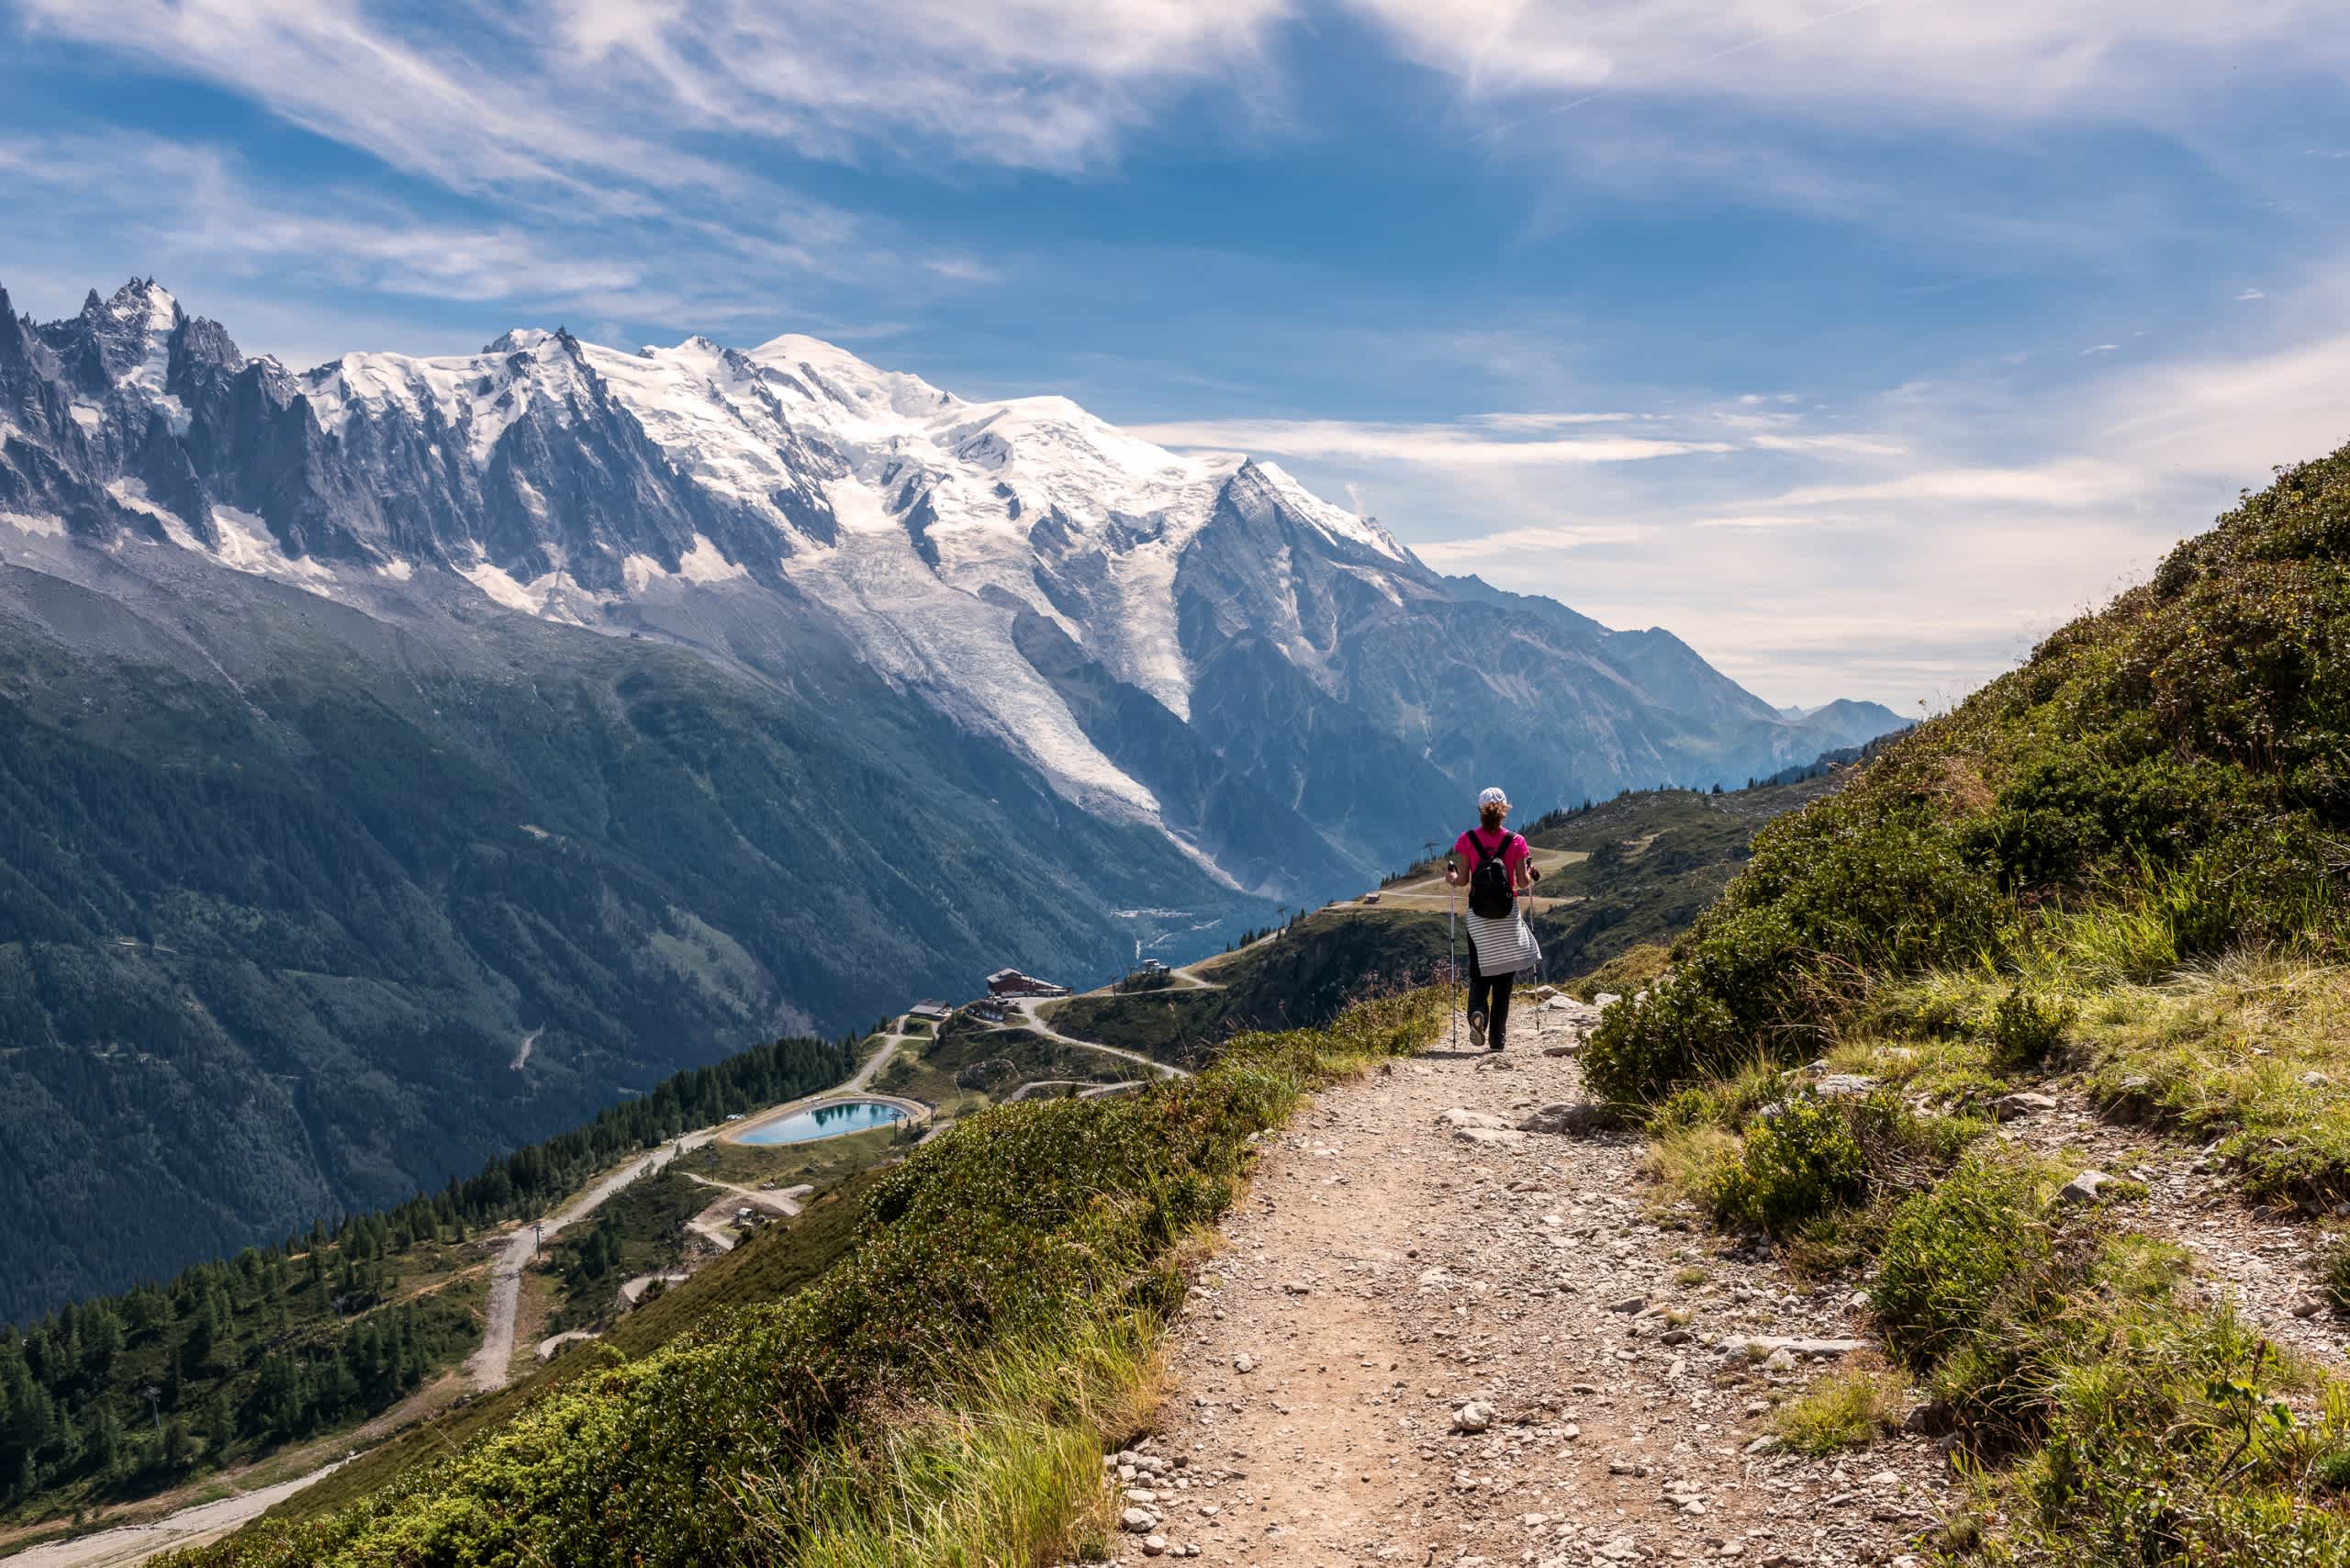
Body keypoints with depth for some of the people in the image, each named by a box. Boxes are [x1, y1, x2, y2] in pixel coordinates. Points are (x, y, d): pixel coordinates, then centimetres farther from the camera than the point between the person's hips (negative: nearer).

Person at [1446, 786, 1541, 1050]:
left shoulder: (1466, 840, -4)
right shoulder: (1515, 842, -5)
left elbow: (1462, 881, -5)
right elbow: (1523, 883, -4)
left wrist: (1451, 876, 16)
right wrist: (1531, 875, 17)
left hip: (1478, 916, 0)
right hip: (1508, 914, 0)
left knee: (1479, 974, 10)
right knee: (1503, 976, 9)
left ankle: (1478, 1012, -21)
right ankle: (1498, 1037, 8)